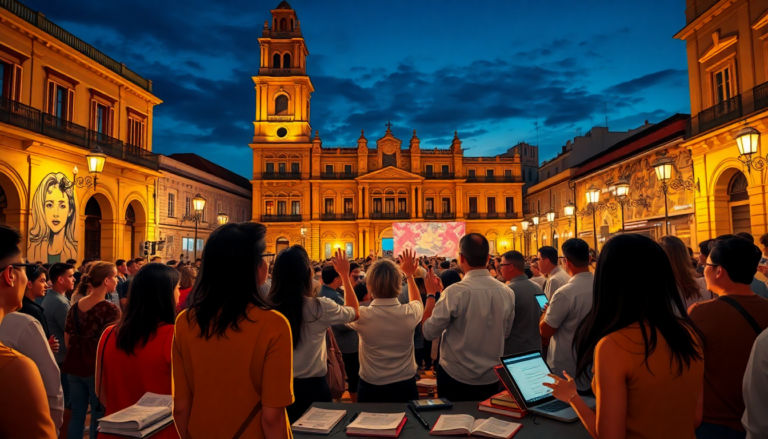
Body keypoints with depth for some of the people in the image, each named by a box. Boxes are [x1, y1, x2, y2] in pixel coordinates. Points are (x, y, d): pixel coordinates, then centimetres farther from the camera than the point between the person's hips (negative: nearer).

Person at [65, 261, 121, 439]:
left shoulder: (75, 307, 4)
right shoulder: (110, 309, -18)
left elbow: (68, 340, 11)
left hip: (74, 367, 7)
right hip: (98, 368, -6)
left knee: (77, 415, 16)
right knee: (98, 418, 7)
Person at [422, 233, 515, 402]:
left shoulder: (454, 292, -23)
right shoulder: (507, 292, -8)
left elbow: (429, 332, -13)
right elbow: (505, 334, 6)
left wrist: (430, 294, -3)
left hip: (456, 378, -4)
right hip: (492, 379, 4)